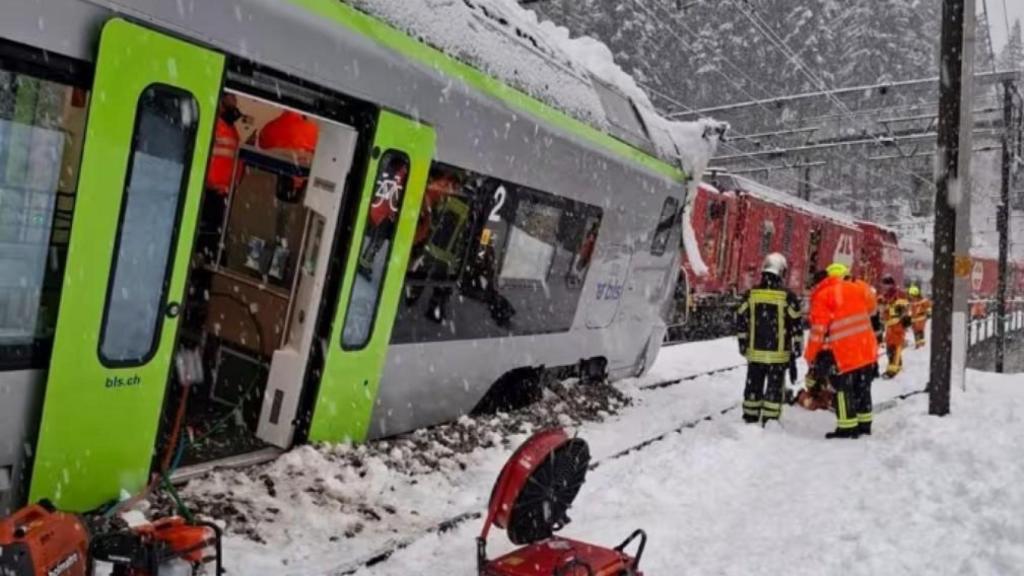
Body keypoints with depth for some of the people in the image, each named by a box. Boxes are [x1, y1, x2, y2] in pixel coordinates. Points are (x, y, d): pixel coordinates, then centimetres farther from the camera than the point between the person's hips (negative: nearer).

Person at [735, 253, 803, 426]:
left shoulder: (751, 294, 0)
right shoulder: (788, 297, -9)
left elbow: (741, 322, 5)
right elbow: (796, 326, -5)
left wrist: (743, 345, 14)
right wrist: (795, 351, 5)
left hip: (755, 353, 3)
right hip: (778, 354, -3)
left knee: (753, 387, 13)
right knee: (774, 389, 5)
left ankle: (750, 420, 20)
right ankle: (770, 423, 6)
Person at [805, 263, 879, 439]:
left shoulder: (823, 296, -6)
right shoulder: (857, 289, 10)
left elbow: (818, 329, -10)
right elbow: (869, 312, 19)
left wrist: (811, 356, -5)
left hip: (843, 352, -6)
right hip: (866, 349, 6)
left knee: (843, 388, 2)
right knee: (861, 387, 18)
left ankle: (847, 427, 2)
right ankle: (864, 424, 26)